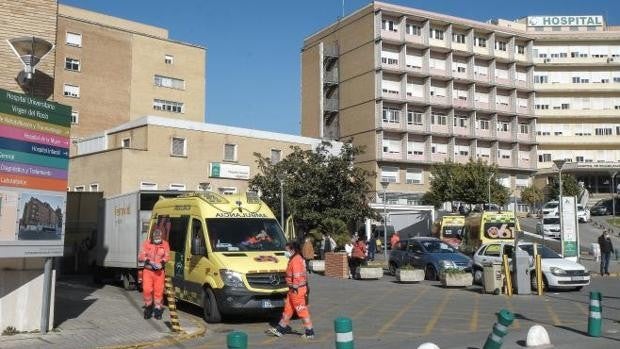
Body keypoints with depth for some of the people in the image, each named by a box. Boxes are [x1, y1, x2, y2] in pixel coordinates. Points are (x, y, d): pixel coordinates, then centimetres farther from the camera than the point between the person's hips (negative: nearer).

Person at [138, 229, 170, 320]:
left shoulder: (165, 244, 4)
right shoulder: (146, 243, 2)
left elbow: (167, 256, 3)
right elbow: (140, 257, 1)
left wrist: (162, 262, -16)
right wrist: (148, 260, -15)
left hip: (159, 271, 0)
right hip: (148, 270, 0)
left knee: (159, 291, -1)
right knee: (147, 290, -8)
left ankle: (158, 309, 11)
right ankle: (148, 307, 13)